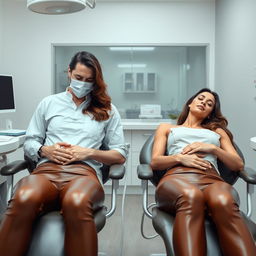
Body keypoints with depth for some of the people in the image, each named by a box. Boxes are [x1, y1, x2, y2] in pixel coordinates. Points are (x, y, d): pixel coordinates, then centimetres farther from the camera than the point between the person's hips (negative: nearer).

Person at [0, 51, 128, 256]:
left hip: (84, 171, -1)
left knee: (77, 203, -42)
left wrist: (89, 152, -2)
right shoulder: (49, 103, 22)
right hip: (47, 168, 1)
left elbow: (120, 155, 15)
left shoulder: (107, 110, 18)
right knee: (24, 199, -38)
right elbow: (29, 143, 22)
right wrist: (45, 150, -2)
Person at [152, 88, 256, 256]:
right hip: (176, 177, -1)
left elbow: (238, 165, 24)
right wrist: (180, 158, -2)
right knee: (191, 196, -43)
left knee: (223, 202, -41)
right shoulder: (166, 128, 33)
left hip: (211, 179, 1)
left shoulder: (218, 131, 36)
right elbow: (155, 162, 18)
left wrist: (212, 148, 6)